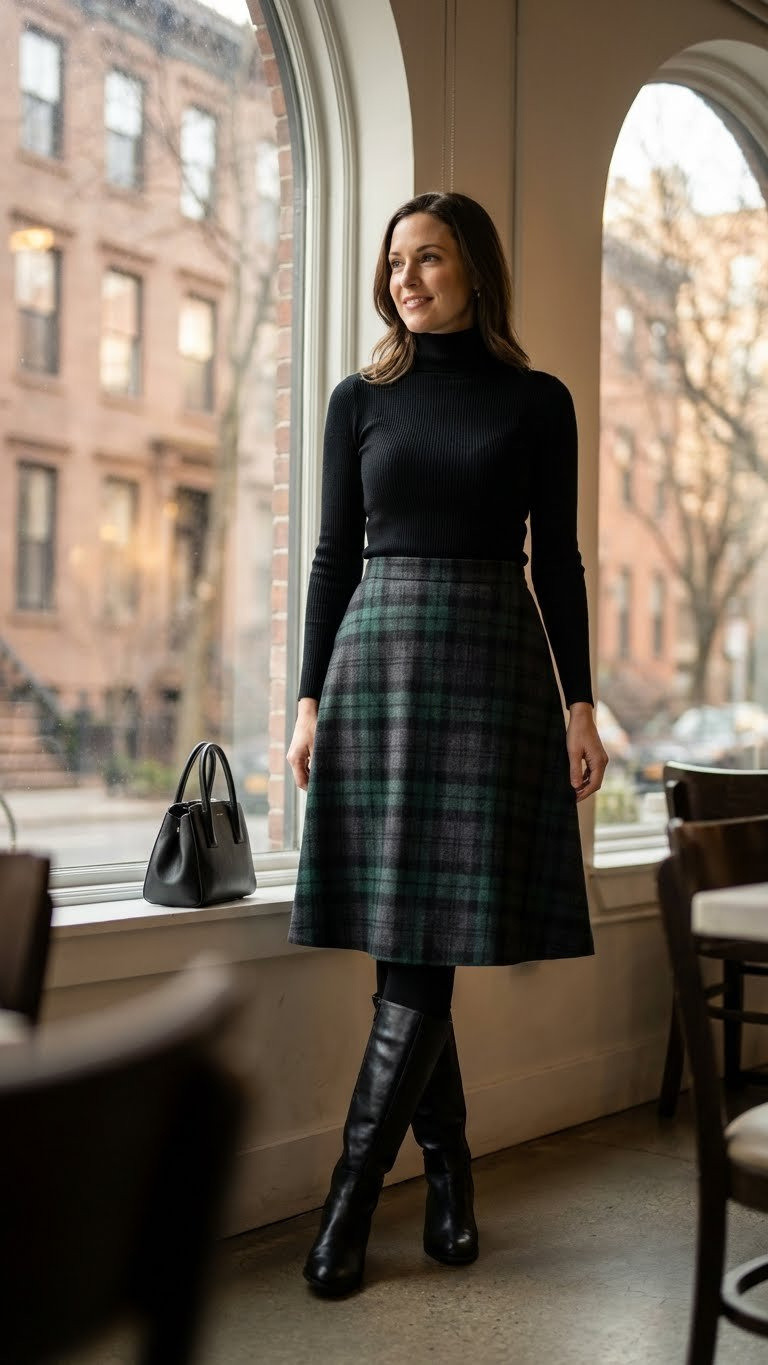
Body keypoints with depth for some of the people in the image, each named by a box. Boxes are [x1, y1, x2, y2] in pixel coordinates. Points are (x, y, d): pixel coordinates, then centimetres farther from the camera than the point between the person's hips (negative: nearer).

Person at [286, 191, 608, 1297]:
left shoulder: (538, 403, 7)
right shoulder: (360, 400, 10)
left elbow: (558, 562, 5)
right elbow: (335, 556, 9)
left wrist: (580, 706, -1)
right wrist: (311, 699, 2)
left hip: (493, 668, -2)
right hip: (377, 665, 2)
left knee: (426, 952, -8)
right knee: (403, 948, 2)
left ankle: (350, 1198, -2)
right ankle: (450, 1180, 15)